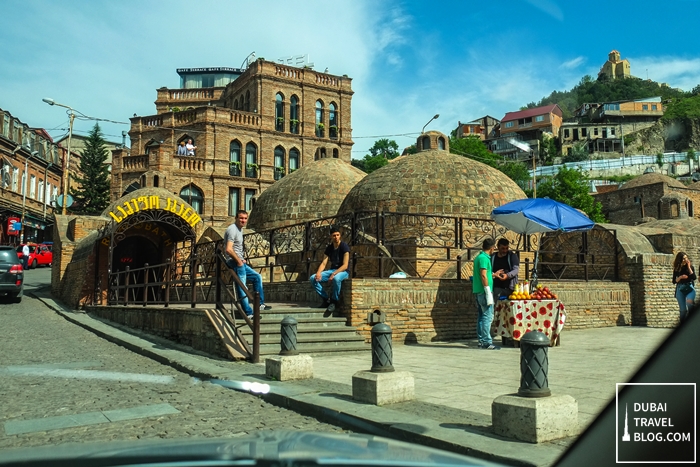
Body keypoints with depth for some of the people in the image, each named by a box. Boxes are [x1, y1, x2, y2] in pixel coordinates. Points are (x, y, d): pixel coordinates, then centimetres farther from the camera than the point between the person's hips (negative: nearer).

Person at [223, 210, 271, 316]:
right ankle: (248, 312, -5)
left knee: (257, 277, 19)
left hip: (239, 262, 11)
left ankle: (260, 304, 23)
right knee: (242, 288, -9)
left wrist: (242, 259, 13)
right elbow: (229, 249, -25)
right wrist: (239, 261, -17)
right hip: (234, 262, -11)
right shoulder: (233, 230, -14)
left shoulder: (240, 229, 17)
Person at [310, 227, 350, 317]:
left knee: (336, 278, -42)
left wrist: (334, 273, -30)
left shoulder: (344, 246, -9)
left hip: (343, 271, -6)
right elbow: (323, 263, 2)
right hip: (332, 270, 6)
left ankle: (334, 301, -21)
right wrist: (318, 273, -19)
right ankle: (326, 299, -8)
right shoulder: (329, 248, 8)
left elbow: (345, 265, -16)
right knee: (313, 279, -15)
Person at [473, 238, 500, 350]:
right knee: (488, 316, -7)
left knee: (481, 316, 12)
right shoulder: (484, 258, -13)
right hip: (483, 291, -10)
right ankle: (487, 342, -6)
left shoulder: (479, 257, 17)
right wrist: (488, 293, -18)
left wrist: (494, 274, 38)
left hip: (478, 291, 10)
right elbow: (483, 276, -18)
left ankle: (481, 341, 15)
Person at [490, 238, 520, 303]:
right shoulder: (493, 257, 10)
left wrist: (507, 275, -26)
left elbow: (516, 269, -7)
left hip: (510, 287, -1)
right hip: (497, 288, 1)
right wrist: (494, 274, -10)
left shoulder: (512, 255, 5)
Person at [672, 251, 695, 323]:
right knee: (683, 310, 3)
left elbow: (694, 278, -11)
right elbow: (674, 281, 6)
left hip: (689, 287, -1)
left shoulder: (690, 267, 3)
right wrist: (680, 277, -13)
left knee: (689, 301, -35)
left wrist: (689, 267, -11)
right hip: (680, 289, 1)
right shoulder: (676, 269, 4)